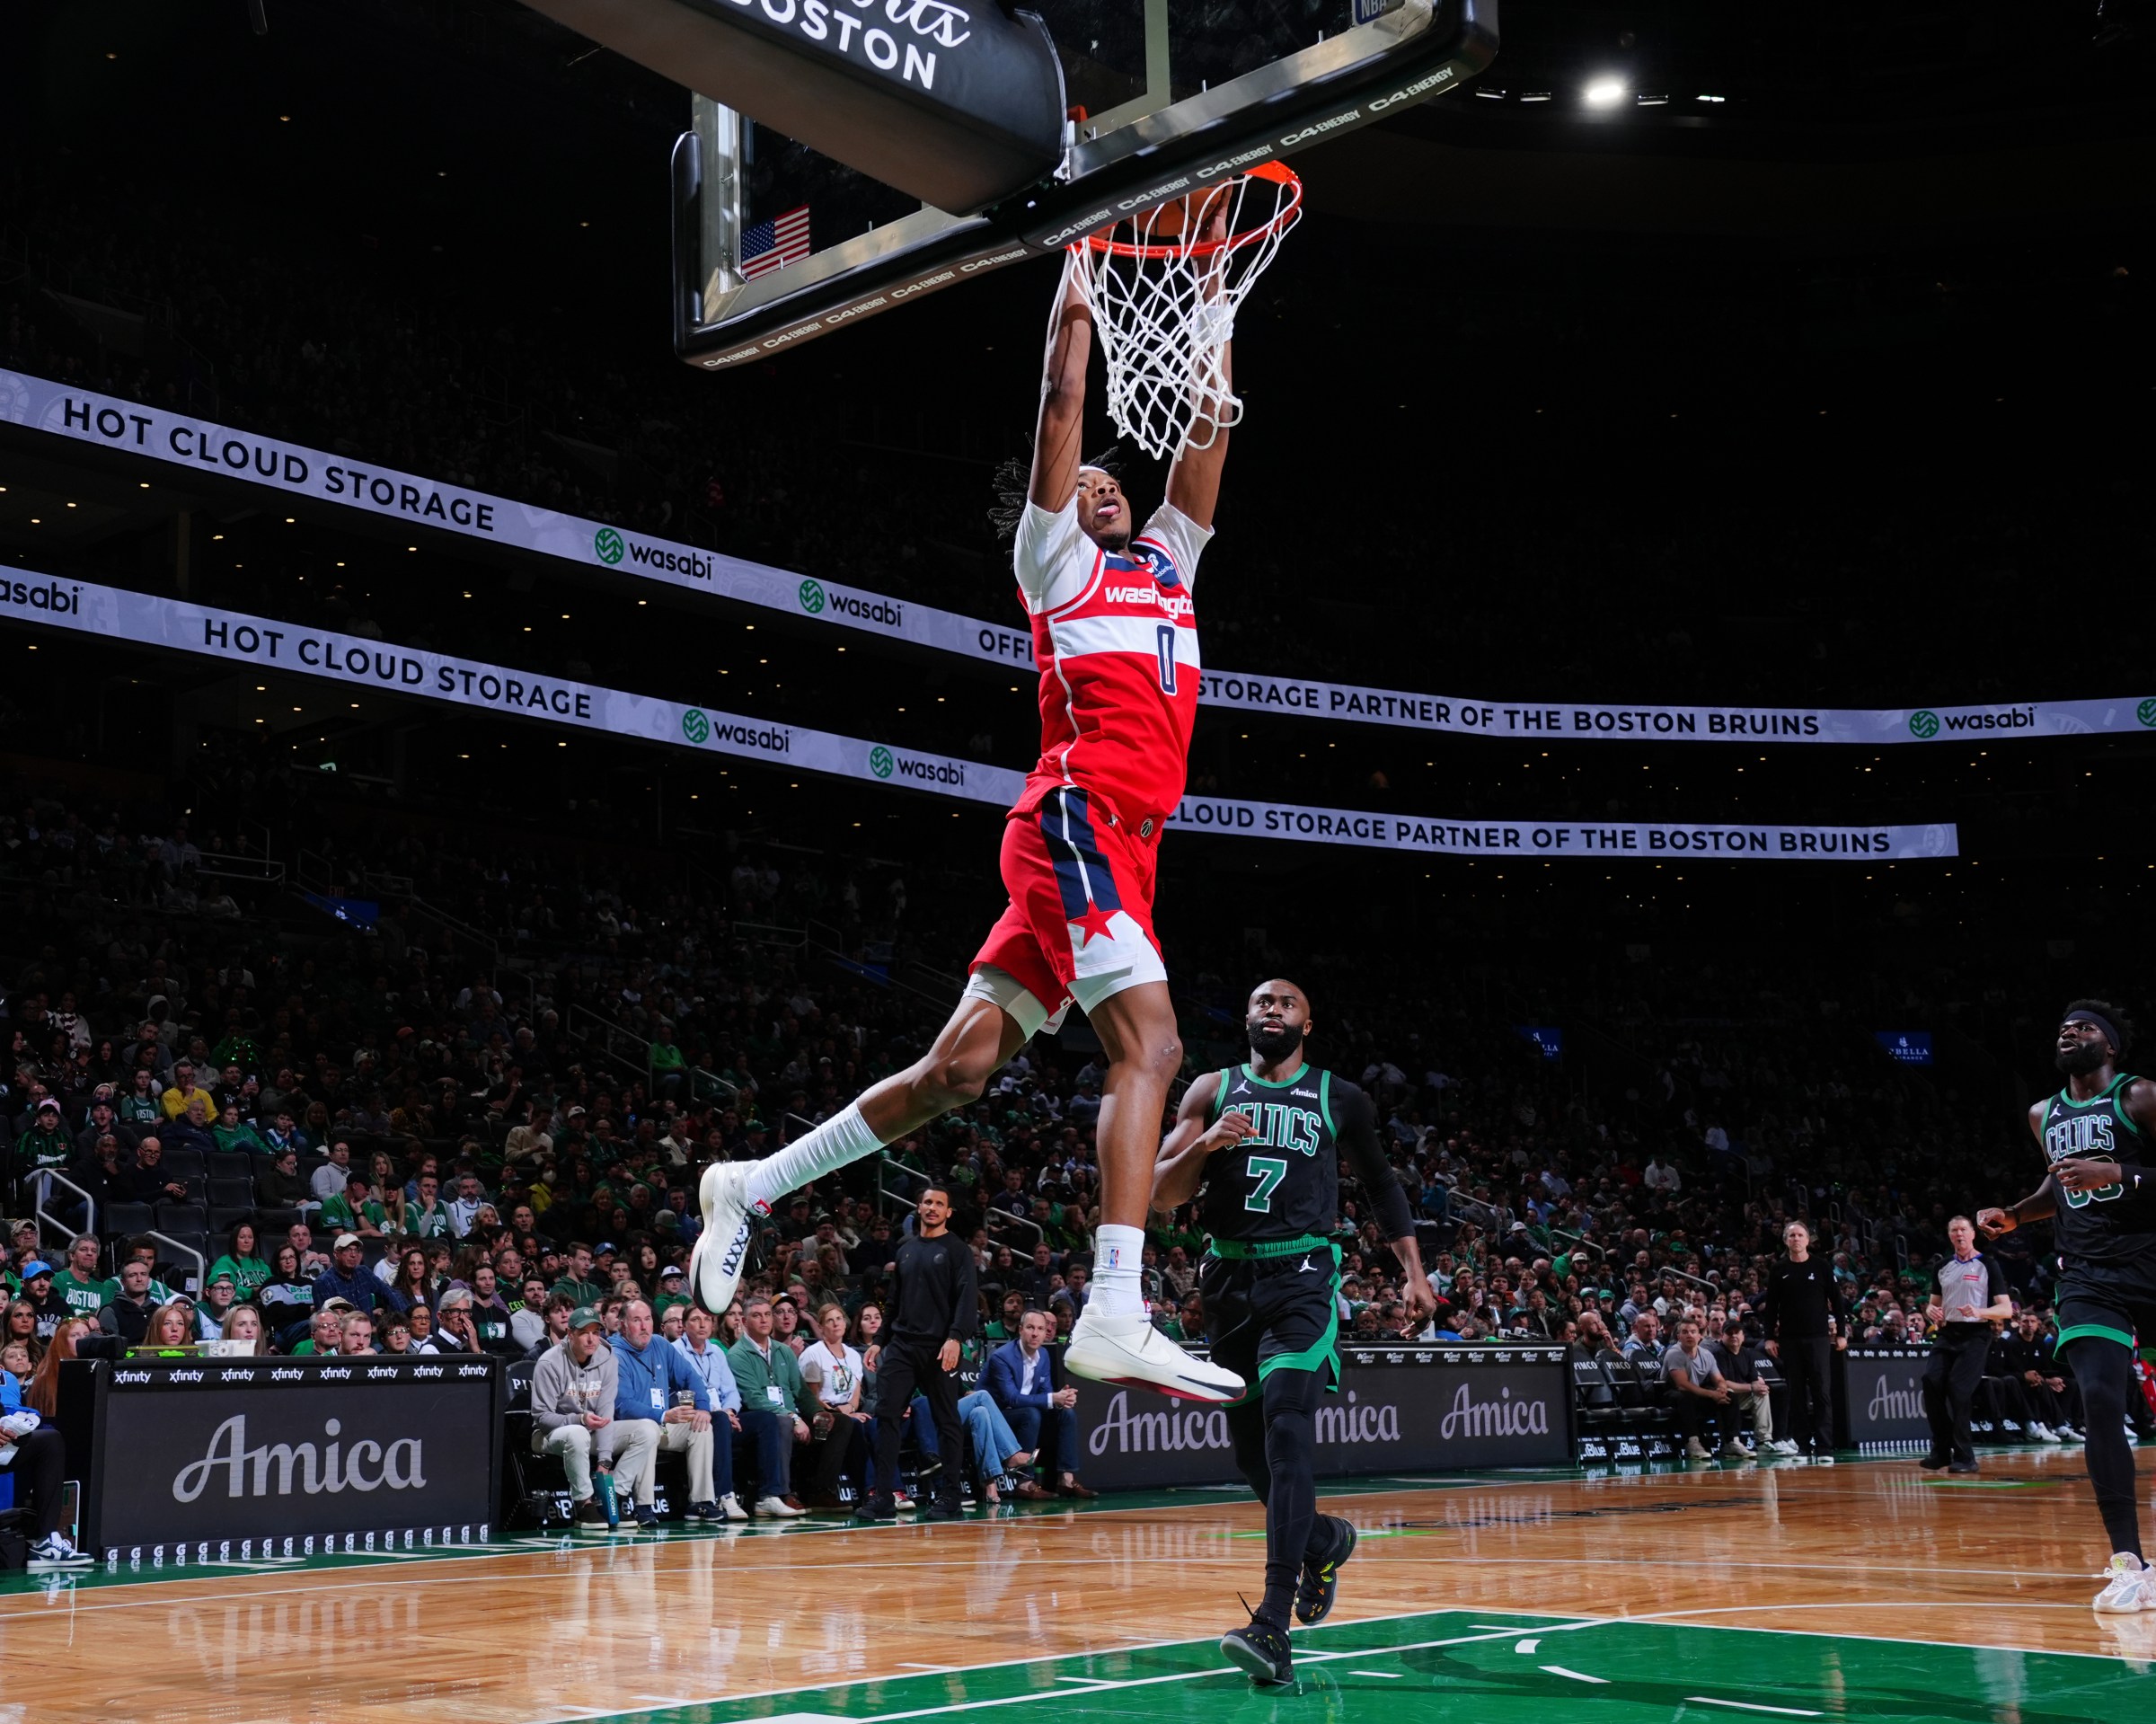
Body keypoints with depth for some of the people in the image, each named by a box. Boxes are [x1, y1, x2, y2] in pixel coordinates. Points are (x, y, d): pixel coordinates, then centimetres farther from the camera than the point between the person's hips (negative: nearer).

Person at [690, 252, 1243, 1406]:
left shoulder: (1167, 560, 29)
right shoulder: (1057, 559, 10)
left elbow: (1207, 435, 29)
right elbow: (1063, 413, 3)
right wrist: (1075, 301, 10)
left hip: (1118, 846, 8)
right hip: (1078, 817, -8)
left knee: (958, 1068, 6)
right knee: (1148, 1047, -20)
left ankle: (753, 1187, 15)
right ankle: (1115, 1317, -26)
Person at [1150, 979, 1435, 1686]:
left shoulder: (1339, 1099, 7)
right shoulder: (1211, 1091, 8)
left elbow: (1381, 1184, 19)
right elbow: (1162, 1196, 4)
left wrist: (1414, 1271, 11)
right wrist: (1204, 1146, -15)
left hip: (1303, 1275, -3)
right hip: (1229, 1277, 3)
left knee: (1286, 1424, -21)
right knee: (1249, 1448, 8)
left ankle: (1274, 1625, -25)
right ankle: (1325, 1539, 40)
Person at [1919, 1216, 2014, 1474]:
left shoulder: (1987, 1266, 0)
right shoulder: (1943, 1267, 15)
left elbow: (2006, 1310, -6)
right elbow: (1935, 1302, 26)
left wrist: (1980, 1311, -24)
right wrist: (1931, 1310, 1)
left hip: (1975, 1335, -5)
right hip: (1947, 1333, 5)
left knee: (1958, 1390, -17)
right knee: (1931, 1381, -14)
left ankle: (1964, 1457, -6)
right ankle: (1941, 1451, -3)